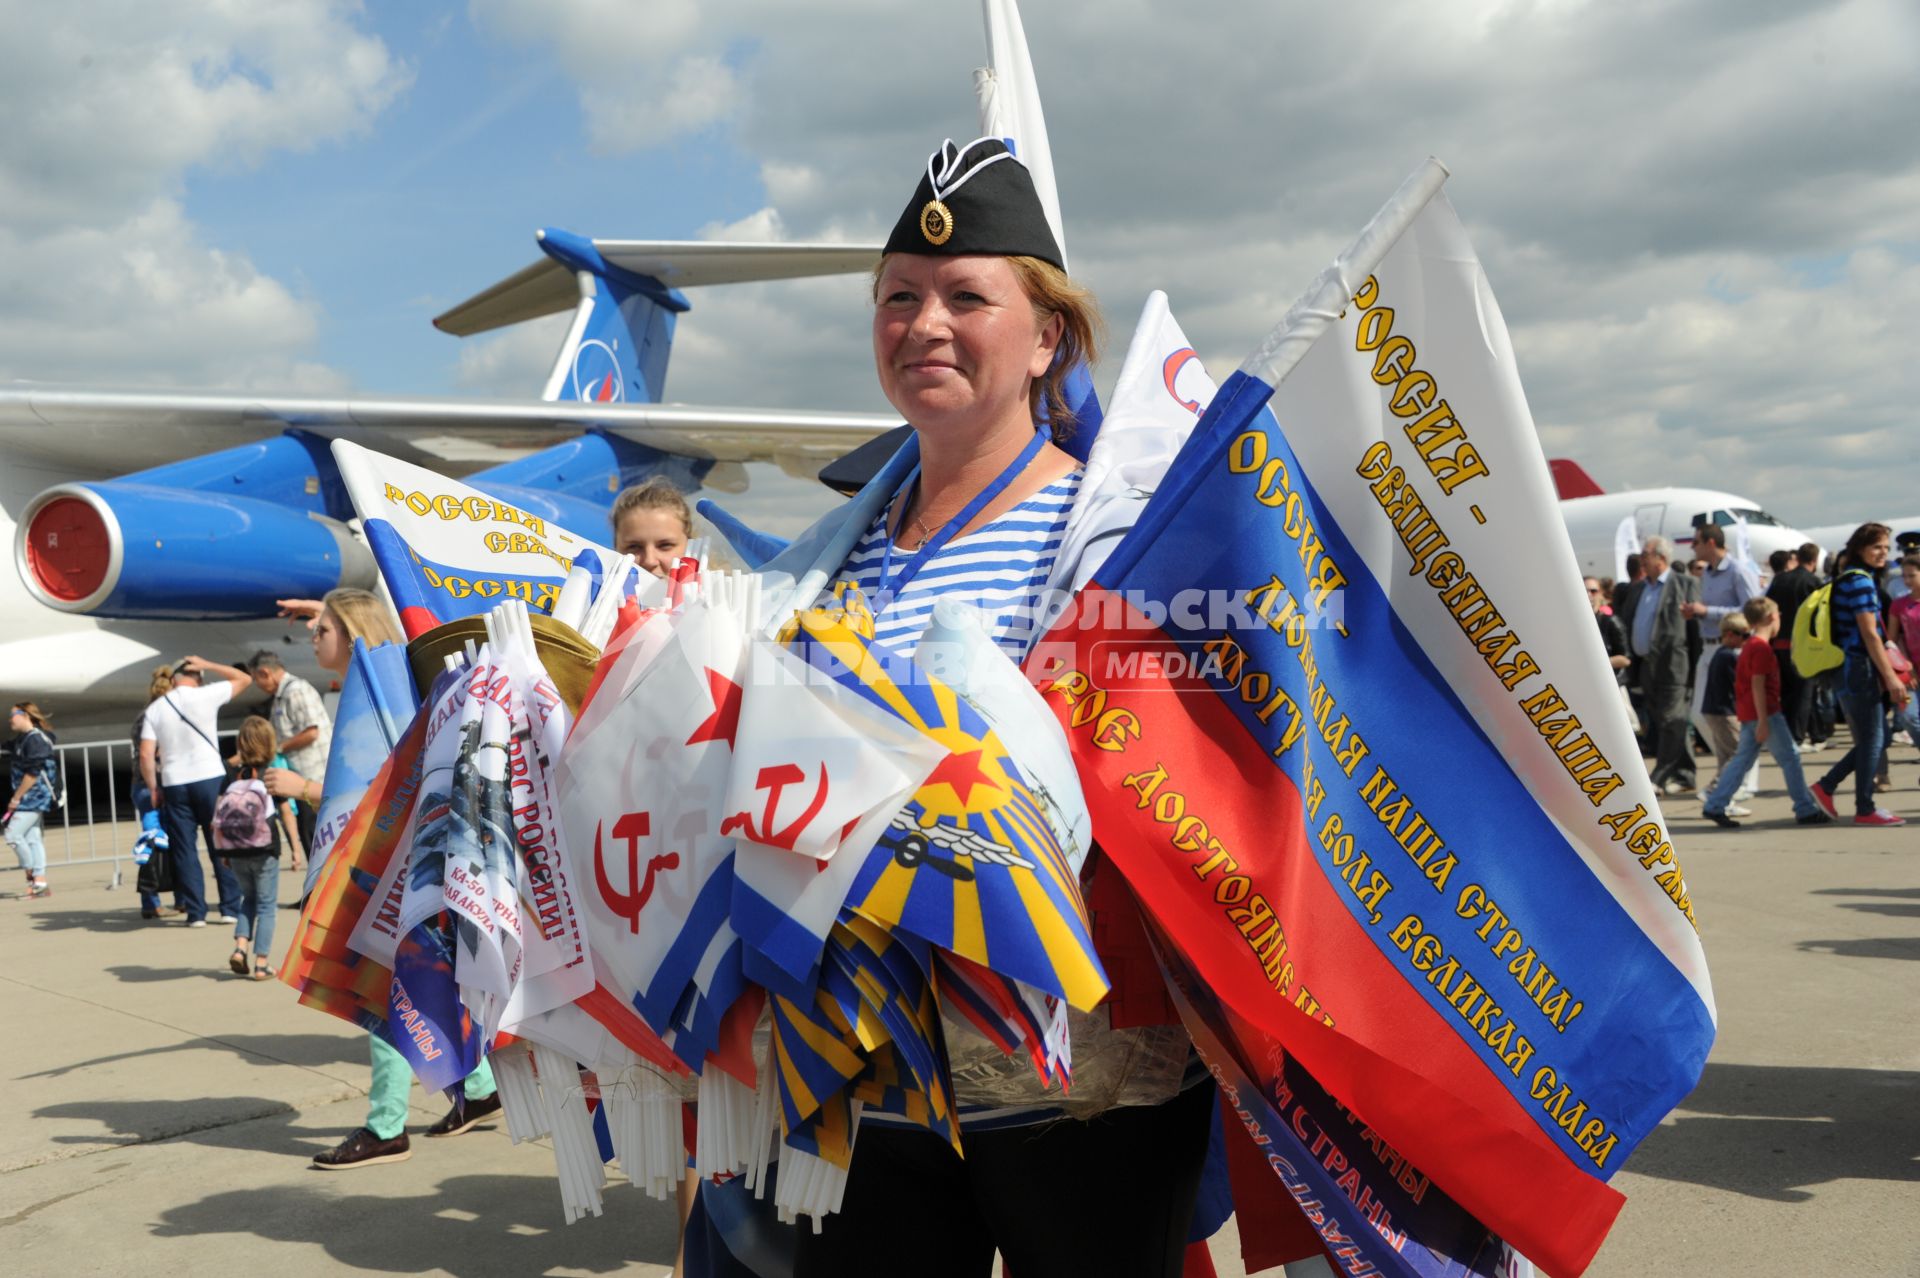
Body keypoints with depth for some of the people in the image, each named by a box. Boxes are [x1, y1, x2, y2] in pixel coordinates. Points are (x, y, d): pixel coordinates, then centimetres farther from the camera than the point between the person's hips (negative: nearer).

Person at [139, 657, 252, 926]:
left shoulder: (154, 709, 5)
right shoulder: (205, 695, -2)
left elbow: (146, 755, -1)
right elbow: (245, 679, 11)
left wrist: (153, 788, 10)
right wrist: (207, 665, 12)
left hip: (174, 785, 2)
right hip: (210, 779, -2)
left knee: (184, 851, 7)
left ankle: (196, 912, 6)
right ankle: (231, 907, 5)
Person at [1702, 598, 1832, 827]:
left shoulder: (1750, 645, 16)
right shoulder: (1762, 648, -15)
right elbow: (1757, 684, -20)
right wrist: (1763, 721, -21)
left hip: (1749, 714, 10)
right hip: (1765, 712, -10)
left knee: (1742, 759, 9)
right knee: (1790, 758, -2)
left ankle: (1715, 805, 5)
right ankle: (1805, 810, 3)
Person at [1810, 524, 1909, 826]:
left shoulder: (1847, 579, 16)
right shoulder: (1860, 580, -13)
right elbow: (1869, 634, -17)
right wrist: (1891, 676, -16)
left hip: (1848, 670, 10)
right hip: (1860, 670, -10)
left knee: (1874, 739, 14)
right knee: (1872, 739, -2)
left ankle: (1825, 787, 14)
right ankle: (1865, 810, 4)